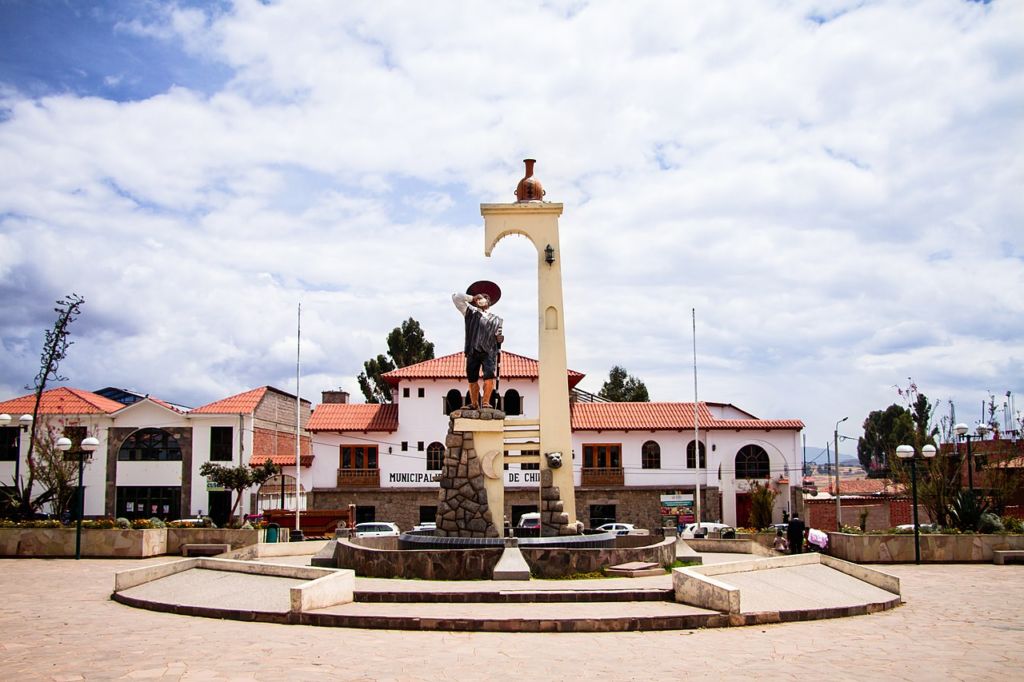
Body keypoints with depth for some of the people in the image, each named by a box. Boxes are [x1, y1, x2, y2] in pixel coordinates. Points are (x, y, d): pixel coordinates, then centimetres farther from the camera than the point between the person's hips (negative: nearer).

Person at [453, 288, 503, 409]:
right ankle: (474, 404, 10)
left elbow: (498, 335, 17)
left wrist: (499, 339, -5)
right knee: (472, 379, 1)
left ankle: (486, 402, -22)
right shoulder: (470, 312, 19)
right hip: (473, 352, 1)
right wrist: (472, 298, 13)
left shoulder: (496, 319, 19)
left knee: (489, 376, -18)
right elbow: (456, 298, 14)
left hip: (488, 352, -1)